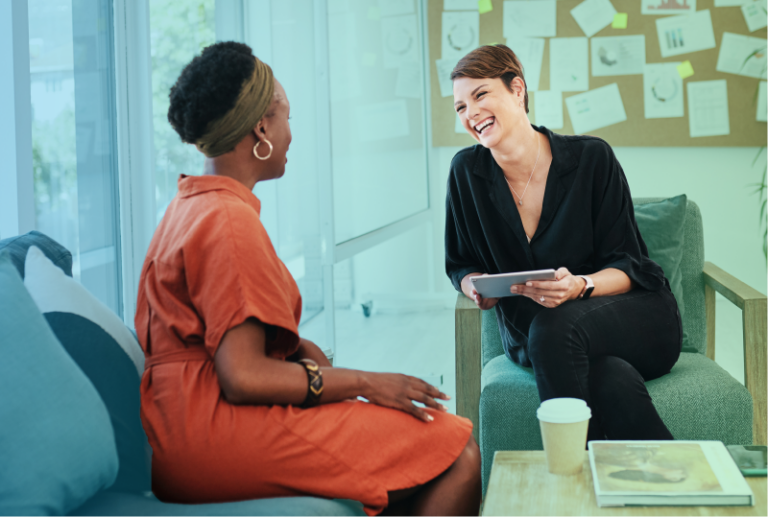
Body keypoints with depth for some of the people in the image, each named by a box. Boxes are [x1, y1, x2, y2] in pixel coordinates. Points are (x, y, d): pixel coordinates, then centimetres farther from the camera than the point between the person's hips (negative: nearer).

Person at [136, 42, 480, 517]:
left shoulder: (191, 206, 18)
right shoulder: (230, 220, -15)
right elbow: (243, 378, -22)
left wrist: (295, 347, 9)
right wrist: (364, 382, -12)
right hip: (214, 430, -11)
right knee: (459, 456, -15)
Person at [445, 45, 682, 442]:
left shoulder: (591, 158, -8)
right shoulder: (467, 171, 0)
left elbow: (628, 266, -7)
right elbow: (461, 265, 11)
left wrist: (579, 286, -29)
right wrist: (478, 288, -14)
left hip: (635, 319, -1)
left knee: (554, 326, -36)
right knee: (613, 383, -36)